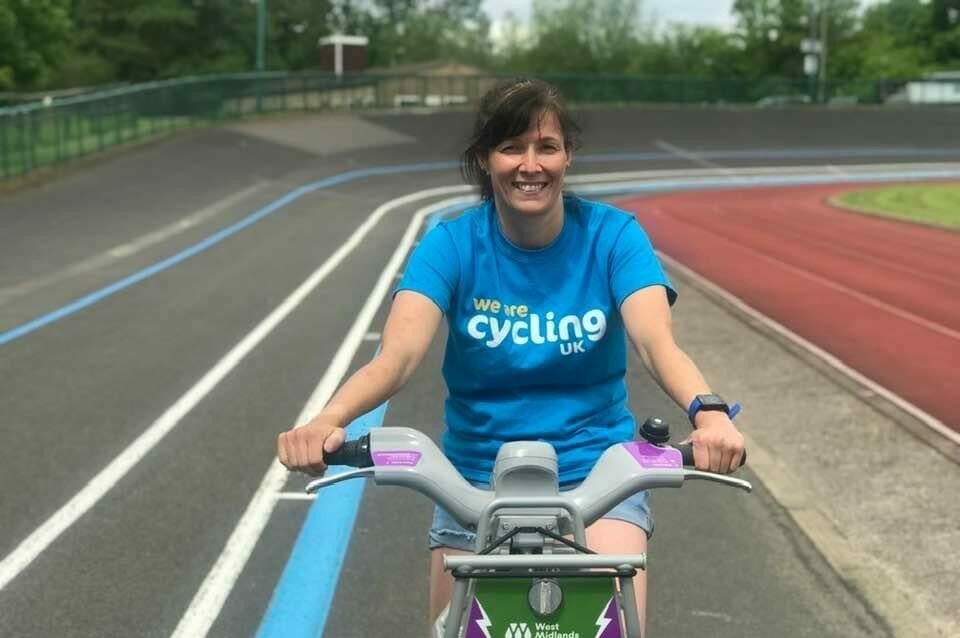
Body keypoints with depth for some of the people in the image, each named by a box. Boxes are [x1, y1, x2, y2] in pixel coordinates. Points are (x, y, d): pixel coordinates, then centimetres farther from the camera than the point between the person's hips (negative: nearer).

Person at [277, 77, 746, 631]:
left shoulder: (611, 235, -7)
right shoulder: (452, 244, -7)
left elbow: (657, 341, -21)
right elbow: (398, 354, -21)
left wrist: (708, 412, -43)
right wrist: (328, 420, -42)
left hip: (595, 473, -1)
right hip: (477, 478, 1)